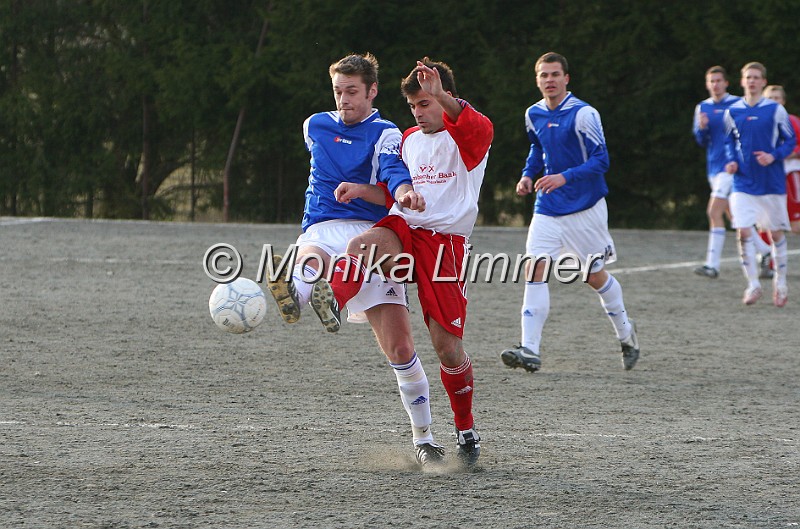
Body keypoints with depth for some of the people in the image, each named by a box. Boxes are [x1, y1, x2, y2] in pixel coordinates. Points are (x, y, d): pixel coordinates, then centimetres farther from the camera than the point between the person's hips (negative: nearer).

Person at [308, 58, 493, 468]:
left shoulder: (465, 137, 0)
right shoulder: (409, 140, 21)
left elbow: (481, 129, -26)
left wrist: (442, 97, -42)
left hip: (446, 239, -5)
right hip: (401, 230, 5)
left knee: (447, 344, -4)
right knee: (363, 244, -33)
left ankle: (466, 430, 15)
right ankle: (332, 299, -62)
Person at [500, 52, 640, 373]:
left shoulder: (583, 114, -13)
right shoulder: (533, 115, 5)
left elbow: (600, 160, -16)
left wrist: (564, 177, -28)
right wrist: (528, 175, 6)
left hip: (586, 209, -4)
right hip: (547, 210, 4)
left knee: (596, 276, 6)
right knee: (535, 269, -13)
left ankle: (626, 334, 32)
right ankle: (530, 351, -18)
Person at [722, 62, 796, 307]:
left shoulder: (776, 110, -3)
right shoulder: (732, 112, 4)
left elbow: (790, 141, 1)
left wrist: (773, 156, -16)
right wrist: (732, 161, -1)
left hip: (772, 183, -1)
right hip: (743, 183, 1)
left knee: (776, 232, 7)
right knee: (743, 232, -11)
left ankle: (780, 282, 25)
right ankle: (753, 284, -1)